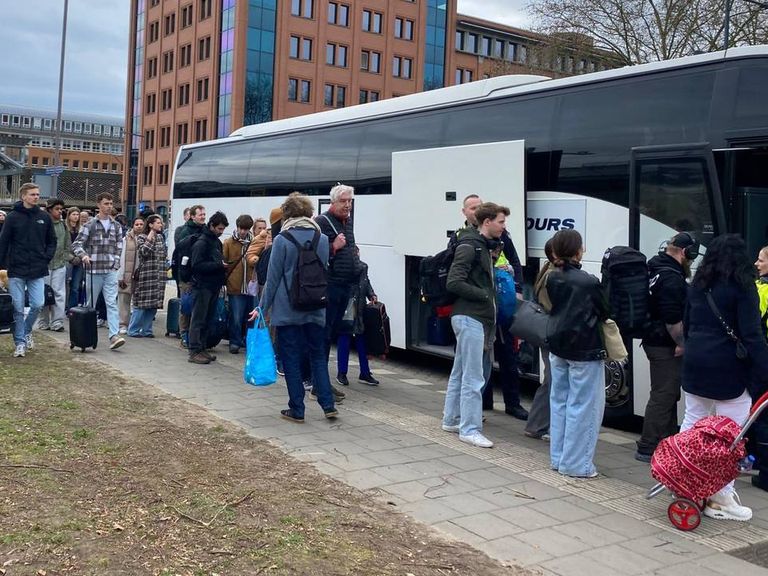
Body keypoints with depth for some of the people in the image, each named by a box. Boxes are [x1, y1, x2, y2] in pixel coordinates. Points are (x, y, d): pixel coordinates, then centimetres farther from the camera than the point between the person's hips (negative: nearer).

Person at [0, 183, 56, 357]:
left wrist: (46, 258, 1)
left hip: (38, 271, 2)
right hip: (16, 271, -2)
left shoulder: (44, 217, 6)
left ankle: (26, 331, 22)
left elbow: (52, 241, 14)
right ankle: (20, 343, 10)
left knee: (38, 304, -5)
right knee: (18, 308, 1)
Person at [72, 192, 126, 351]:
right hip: (94, 270, -2)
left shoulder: (116, 226, 11)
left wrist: (116, 263, 4)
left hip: (111, 271, 2)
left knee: (112, 303, -8)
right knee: (90, 304, 8)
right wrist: (84, 255, -20)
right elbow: (77, 244, -2)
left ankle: (114, 335, -15)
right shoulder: (90, 225, 1)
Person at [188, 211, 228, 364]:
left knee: (207, 319, 12)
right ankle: (194, 352, -1)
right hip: (202, 286, -8)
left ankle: (202, 348, 20)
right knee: (198, 319, -4)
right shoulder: (201, 242, -11)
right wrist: (218, 265, -23)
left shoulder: (217, 242, 16)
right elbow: (197, 265, -19)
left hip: (213, 286, 8)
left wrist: (223, 267, 6)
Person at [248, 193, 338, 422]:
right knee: (318, 356, 14)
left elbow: (273, 278, -6)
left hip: (287, 310, -3)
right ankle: (328, 405, 10)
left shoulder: (281, 240, -8)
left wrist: (262, 308, 2)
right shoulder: (322, 240, 3)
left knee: (291, 360, 5)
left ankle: (297, 410, 10)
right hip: (315, 309, 4)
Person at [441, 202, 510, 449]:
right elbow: (454, 282, -20)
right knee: (473, 377, -7)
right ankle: (469, 429, -1)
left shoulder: (484, 246, 17)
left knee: (460, 372, 16)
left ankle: (451, 420, 25)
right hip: (469, 317, -10)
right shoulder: (469, 246, -13)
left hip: (478, 318, 10)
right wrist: (485, 296, -15)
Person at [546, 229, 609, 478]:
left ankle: (558, 458, 23)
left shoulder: (552, 278, 1)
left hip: (557, 347, 7)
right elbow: (604, 313, -6)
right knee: (583, 406, 1)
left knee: (559, 402, 15)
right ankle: (575, 464, 4)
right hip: (584, 351, -7)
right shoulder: (588, 282, -18)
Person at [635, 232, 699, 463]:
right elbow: (673, 320, -24)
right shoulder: (672, 278, -21)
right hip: (665, 346, -11)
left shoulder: (655, 267, 12)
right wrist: (682, 344, -14)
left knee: (668, 394, 20)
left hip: (654, 340, 11)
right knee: (663, 396, -4)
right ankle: (647, 449, 1)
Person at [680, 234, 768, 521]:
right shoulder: (742, 287, -11)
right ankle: (721, 499, 2)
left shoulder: (698, 284, 9)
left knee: (692, 423, 16)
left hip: (695, 364, 7)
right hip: (728, 368, -7)